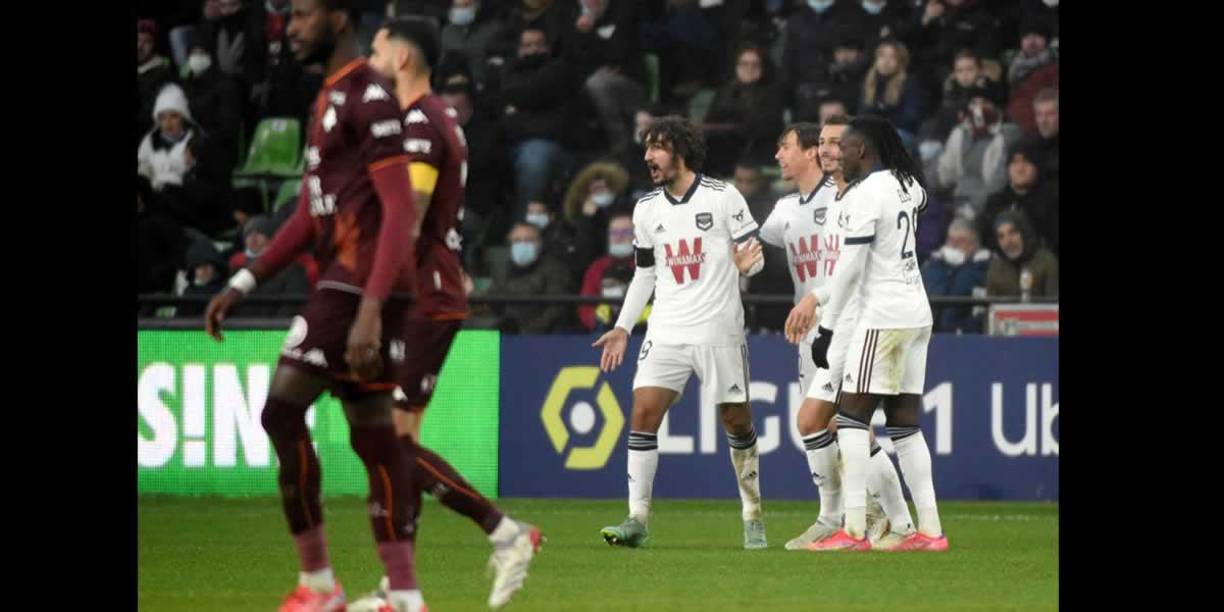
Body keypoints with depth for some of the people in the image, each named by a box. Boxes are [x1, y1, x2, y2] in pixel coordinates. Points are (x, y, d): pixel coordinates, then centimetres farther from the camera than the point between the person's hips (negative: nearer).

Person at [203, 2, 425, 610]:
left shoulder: (368, 95, -12)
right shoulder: (331, 98, 19)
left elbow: (400, 211, -18)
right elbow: (310, 215, 25)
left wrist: (370, 308, -26)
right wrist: (242, 283, 20)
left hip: (360, 282, -10)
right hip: (343, 281, 10)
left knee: (283, 410, -10)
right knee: (372, 433, 7)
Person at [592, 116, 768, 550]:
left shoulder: (723, 197, -5)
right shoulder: (646, 209, 8)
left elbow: (755, 258, 0)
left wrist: (746, 263, -23)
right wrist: (623, 328, 11)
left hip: (719, 330, -3)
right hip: (667, 331, 3)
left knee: (737, 421, 3)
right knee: (643, 412, -11)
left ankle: (753, 516, 18)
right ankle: (637, 519, -9)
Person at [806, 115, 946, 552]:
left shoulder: (864, 195, -13)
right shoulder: (907, 186, 11)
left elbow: (850, 269, -15)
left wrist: (826, 327, -10)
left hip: (883, 315, -8)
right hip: (917, 312, 8)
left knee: (852, 419, -6)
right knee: (905, 423, 10)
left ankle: (854, 530, -12)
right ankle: (929, 529, 6)